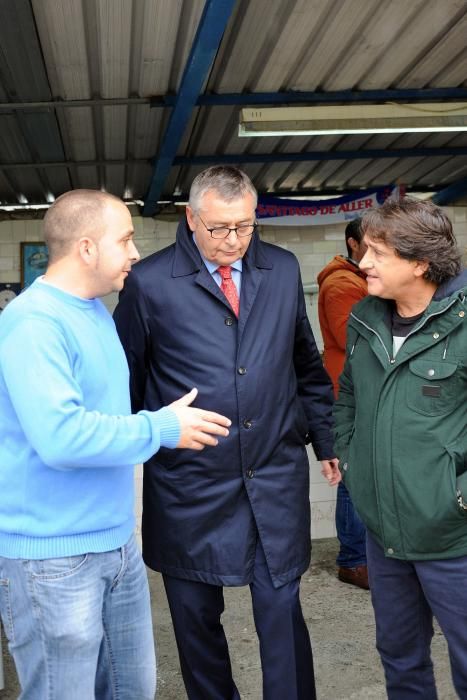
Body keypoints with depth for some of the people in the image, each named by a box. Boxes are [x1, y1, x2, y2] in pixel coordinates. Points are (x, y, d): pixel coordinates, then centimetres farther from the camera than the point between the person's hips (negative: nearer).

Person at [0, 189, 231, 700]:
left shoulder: (95, 311, 10)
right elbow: (59, 436, -31)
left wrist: (167, 422, 13)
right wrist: (163, 429, -21)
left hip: (117, 541, 9)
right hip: (53, 556, -8)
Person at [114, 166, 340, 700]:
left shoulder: (284, 269, 4)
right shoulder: (149, 282, -7)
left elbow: (307, 366, 14)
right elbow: (126, 380, 1)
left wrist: (326, 440, 15)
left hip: (276, 479, 2)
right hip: (189, 488, -1)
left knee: (282, 612, 7)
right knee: (196, 616, 14)